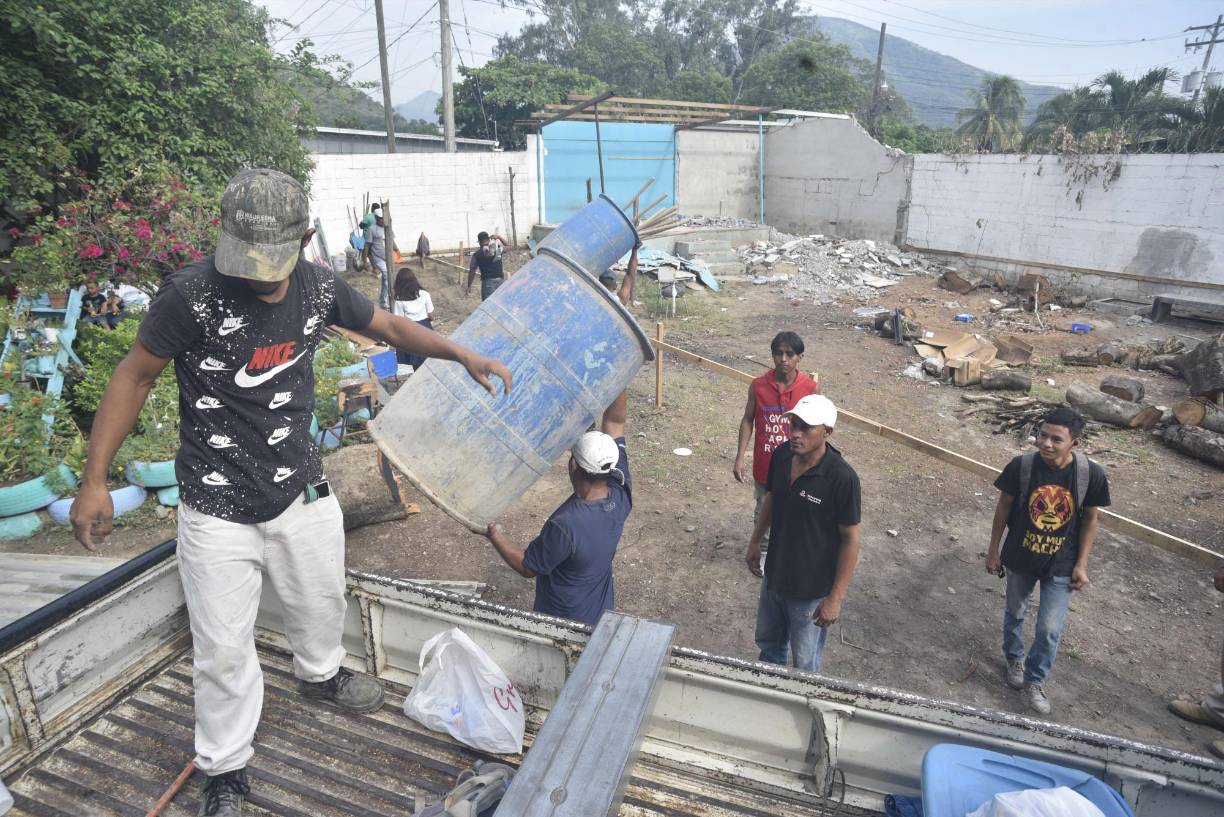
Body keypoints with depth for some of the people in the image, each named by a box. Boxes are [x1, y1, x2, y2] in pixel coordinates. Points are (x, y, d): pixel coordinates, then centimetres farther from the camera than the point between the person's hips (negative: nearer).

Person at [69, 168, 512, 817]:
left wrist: (465, 356, 2)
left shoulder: (318, 288, -9)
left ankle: (318, 672, 57)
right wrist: (94, 480, -10)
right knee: (222, 649, 8)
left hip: (301, 489, 4)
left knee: (322, 600, 24)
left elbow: (391, 327, 7)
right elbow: (135, 376, -10)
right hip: (217, 504, -4)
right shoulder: (190, 293, -21)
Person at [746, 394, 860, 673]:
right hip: (774, 575, 6)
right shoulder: (781, 456, -10)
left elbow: (850, 540, -20)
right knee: (768, 641, 28)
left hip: (812, 589, -6)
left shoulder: (842, 478, -28)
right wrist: (755, 541, 15)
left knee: (804, 663, 16)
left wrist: (836, 597, -18)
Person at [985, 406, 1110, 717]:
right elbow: (1004, 507, -7)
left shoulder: (1091, 474, -20)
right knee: (1015, 613, 22)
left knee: (1050, 629, 7)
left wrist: (1082, 564, -3)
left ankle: (1035, 680, 33)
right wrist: (993, 551, -1)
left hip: (1061, 565, 0)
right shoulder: (1021, 466, -22)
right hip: (1020, 558, 1)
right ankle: (1014, 659, 50)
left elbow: (1090, 519, -5)